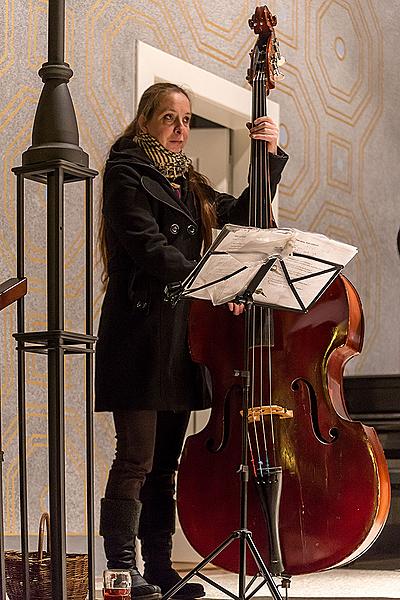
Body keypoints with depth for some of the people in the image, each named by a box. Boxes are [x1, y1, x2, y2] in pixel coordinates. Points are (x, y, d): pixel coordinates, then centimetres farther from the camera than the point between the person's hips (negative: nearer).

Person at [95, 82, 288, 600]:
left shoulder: (186, 181, 19)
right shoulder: (128, 174, -4)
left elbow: (239, 217, 21)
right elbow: (148, 247, -16)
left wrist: (270, 158, 10)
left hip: (181, 338, 8)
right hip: (141, 333, -7)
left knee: (165, 462, 9)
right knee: (136, 460, -9)